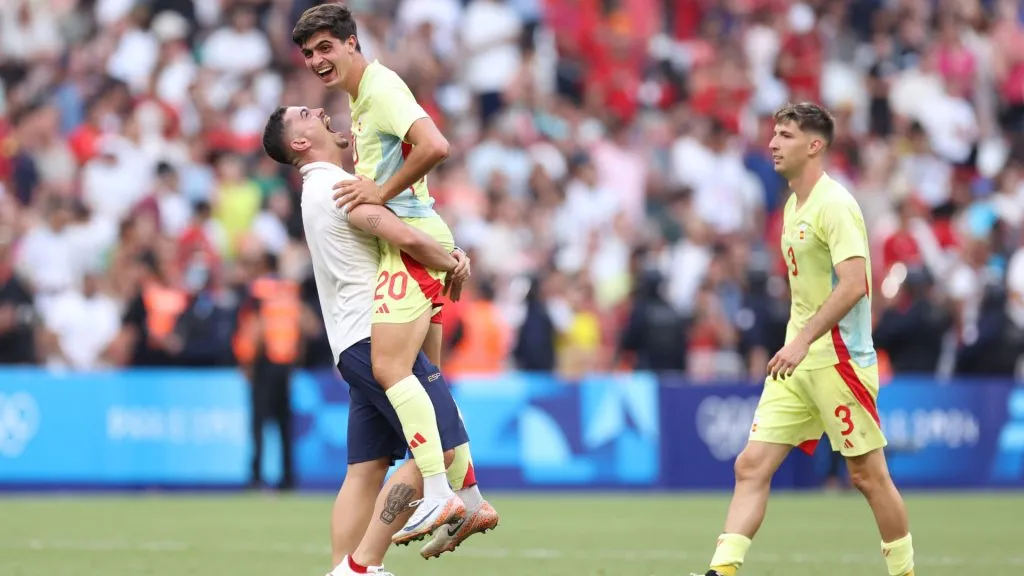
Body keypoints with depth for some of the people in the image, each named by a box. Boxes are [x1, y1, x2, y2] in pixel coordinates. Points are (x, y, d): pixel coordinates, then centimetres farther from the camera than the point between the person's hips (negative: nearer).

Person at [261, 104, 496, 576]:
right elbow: (407, 238, -23)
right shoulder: (338, 186, -10)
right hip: (377, 335, -10)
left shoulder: (322, 189, 21)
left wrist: (449, 257, 4)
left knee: (365, 468, 6)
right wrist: (452, 266, -4)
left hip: (354, 344, 10)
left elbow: (401, 239, 23)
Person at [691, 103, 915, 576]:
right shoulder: (793, 206, 14)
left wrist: (804, 340, -29)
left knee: (868, 475, 1)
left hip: (839, 358, -8)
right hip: (798, 362, 8)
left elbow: (853, 284, -24)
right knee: (752, 465, -3)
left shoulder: (834, 204, -14)